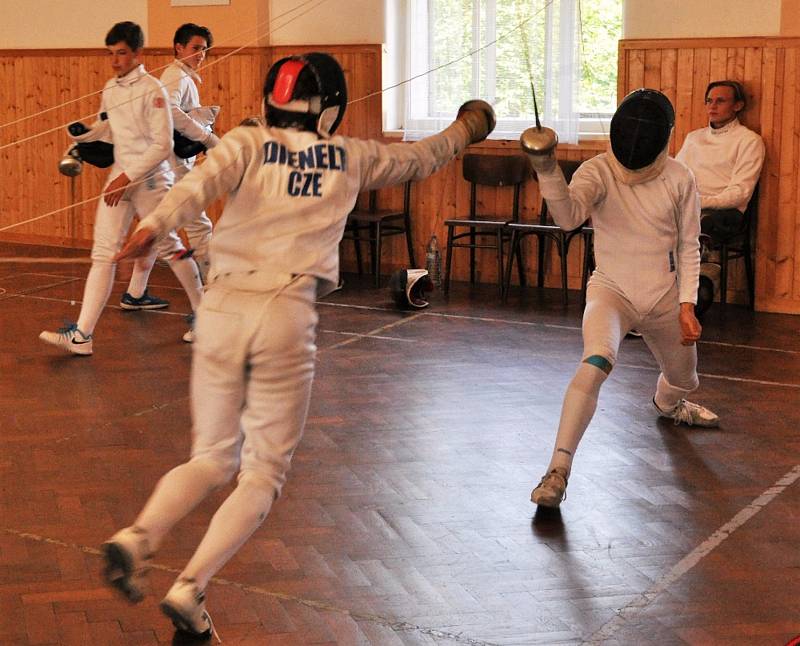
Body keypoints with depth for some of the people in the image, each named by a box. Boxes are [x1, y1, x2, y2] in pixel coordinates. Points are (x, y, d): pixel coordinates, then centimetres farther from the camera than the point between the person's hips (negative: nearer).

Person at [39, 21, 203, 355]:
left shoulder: (152, 90, -14)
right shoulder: (110, 89, 8)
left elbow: (162, 146, -17)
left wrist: (127, 177, -20)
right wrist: (82, 132, -3)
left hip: (150, 178, -6)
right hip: (121, 177, 6)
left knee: (169, 247, 8)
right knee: (104, 254, -2)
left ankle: (203, 311, 30)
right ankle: (82, 334, -8)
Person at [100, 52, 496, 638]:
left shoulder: (246, 143, 9)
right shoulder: (350, 156, 12)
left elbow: (202, 182, -13)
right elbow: (418, 159, 30)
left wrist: (156, 225, -30)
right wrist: (466, 130, 49)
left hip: (222, 309, 2)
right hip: (285, 316, -2)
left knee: (213, 461, 19)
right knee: (263, 475, 10)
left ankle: (138, 538, -7)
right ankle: (190, 589, -8)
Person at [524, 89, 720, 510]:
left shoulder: (679, 179, -10)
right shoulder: (598, 171, -18)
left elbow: (688, 247, 0)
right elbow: (568, 217, -38)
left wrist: (686, 306, -8)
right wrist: (546, 169, -55)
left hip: (663, 299, 4)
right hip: (611, 291, -3)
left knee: (683, 379, 24)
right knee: (595, 366, -34)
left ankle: (666, 403, 65)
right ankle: (558, 470, -30)